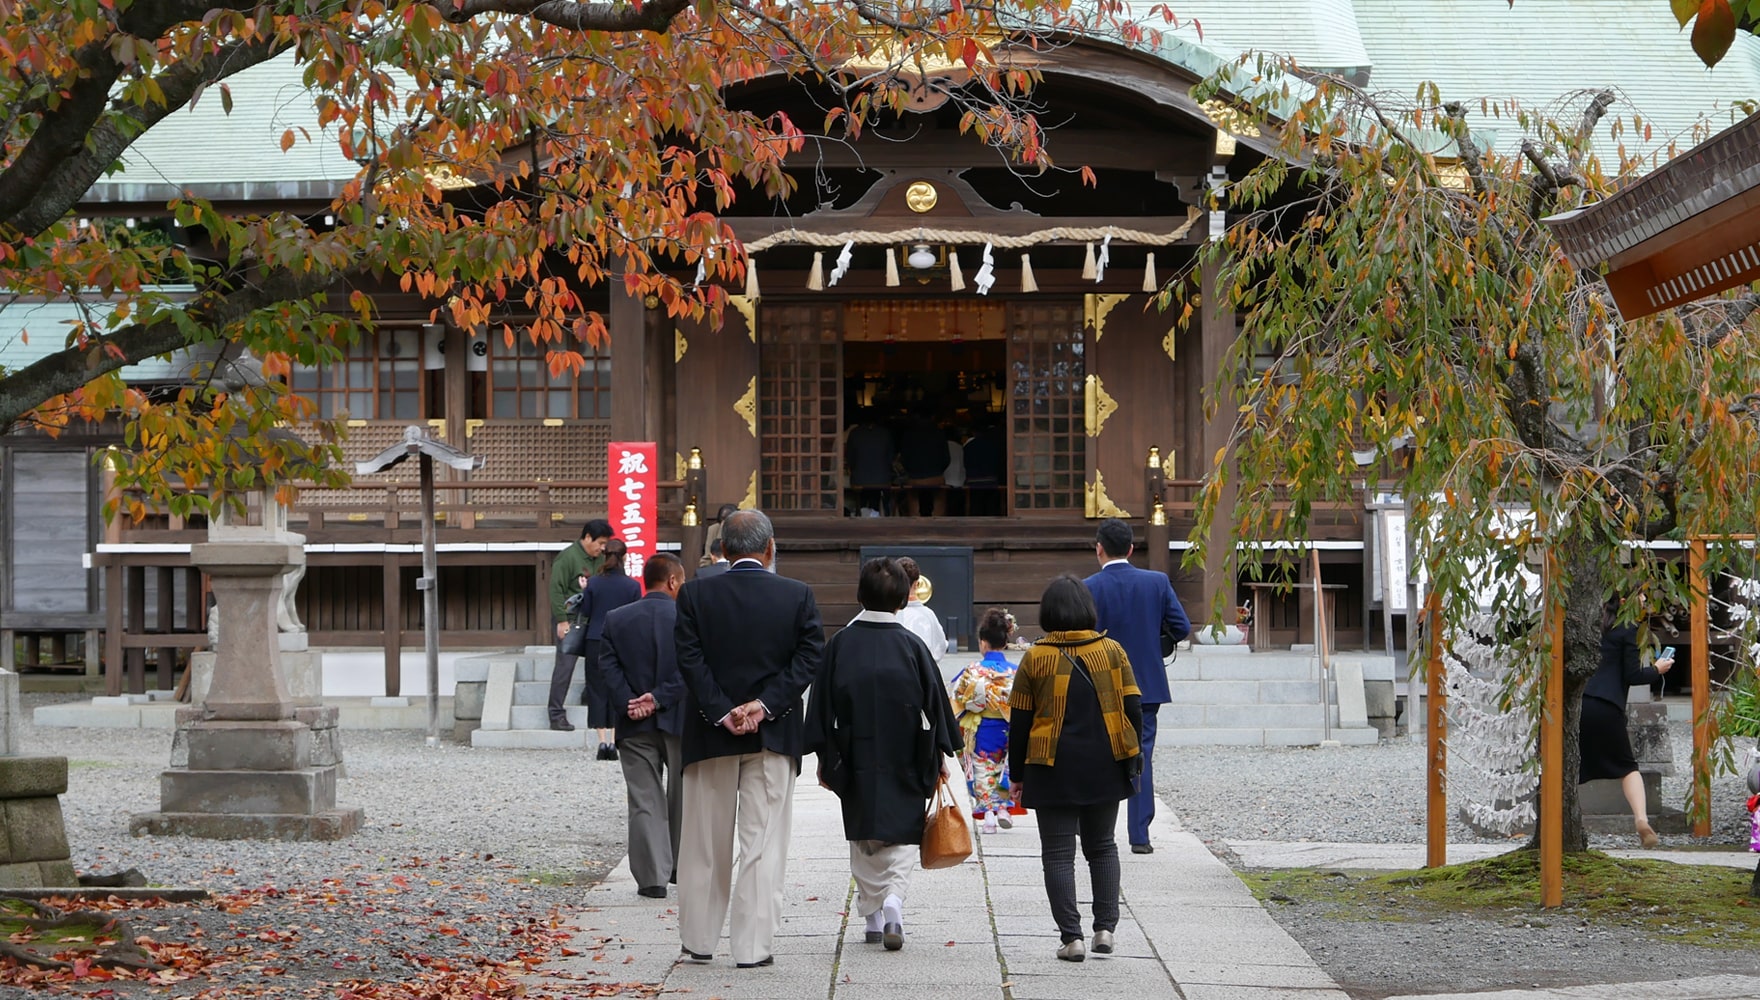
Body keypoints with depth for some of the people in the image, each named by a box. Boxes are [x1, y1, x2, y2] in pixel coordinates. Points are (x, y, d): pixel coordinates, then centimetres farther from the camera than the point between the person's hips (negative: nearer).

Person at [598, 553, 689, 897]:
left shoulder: (615, 620, 3)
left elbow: (607, 668, -4)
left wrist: (629, 703, -9)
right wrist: (660, 698, -12)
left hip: (635, 727, 1)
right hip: (680, 721, -1)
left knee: (645, 802, 3)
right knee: (683, 800, 15)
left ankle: (653, 877, -1)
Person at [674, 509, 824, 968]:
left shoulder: (695, 595, -3)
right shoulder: (797, 596, -3)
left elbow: (689, 661, -8)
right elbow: (810, 658, -8)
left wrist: (722, 713, -9)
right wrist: (764, 704, -11)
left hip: (710, 736, 1)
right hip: (774, 738, -1)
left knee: (705, 843, 11)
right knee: (764, 843, 2)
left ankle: (699, 940, 19)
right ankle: (753, 945, -2)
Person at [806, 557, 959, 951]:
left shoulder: (839, 645, -5)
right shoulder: (911, 646, -6)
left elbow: (822, 705, -1)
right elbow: (934, 702, -1)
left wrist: (823, 757, 8)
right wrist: (940, 754, 9)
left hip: (855, 762, 1)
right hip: (904, 764, -1)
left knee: (863, 839, 15)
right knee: (902, 837, 5)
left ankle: (872, 913, 15)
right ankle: (893, 902, -17)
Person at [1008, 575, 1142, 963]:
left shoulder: (1035, 659, -4)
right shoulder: (1112, 651, 0)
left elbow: (1019, 722, -1)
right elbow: (1133, 709, 2)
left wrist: (1018, 774, 8)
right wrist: (1131, 756, 13)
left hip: (1054, 770, -2)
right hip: (1105, 768, 3)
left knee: (1058, 853, 2)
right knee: (1102, 846, 17)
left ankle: (1071, 937, -6)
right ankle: (1105, 927, 9)